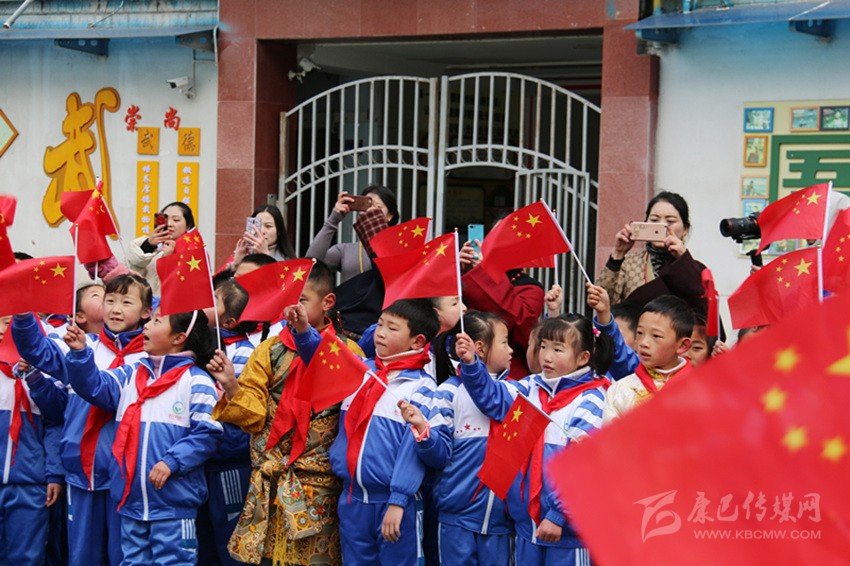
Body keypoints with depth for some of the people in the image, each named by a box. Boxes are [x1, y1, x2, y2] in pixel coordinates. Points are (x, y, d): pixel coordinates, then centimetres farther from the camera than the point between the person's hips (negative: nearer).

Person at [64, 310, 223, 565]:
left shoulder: (197, 381, -8)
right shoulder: (131, 375, 13)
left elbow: (207, 433, -12)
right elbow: (95, 386, 7)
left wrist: (172, 462, -19)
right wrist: (80, 353, -6)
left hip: (174, 502, -7)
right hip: (131, 499, 7)